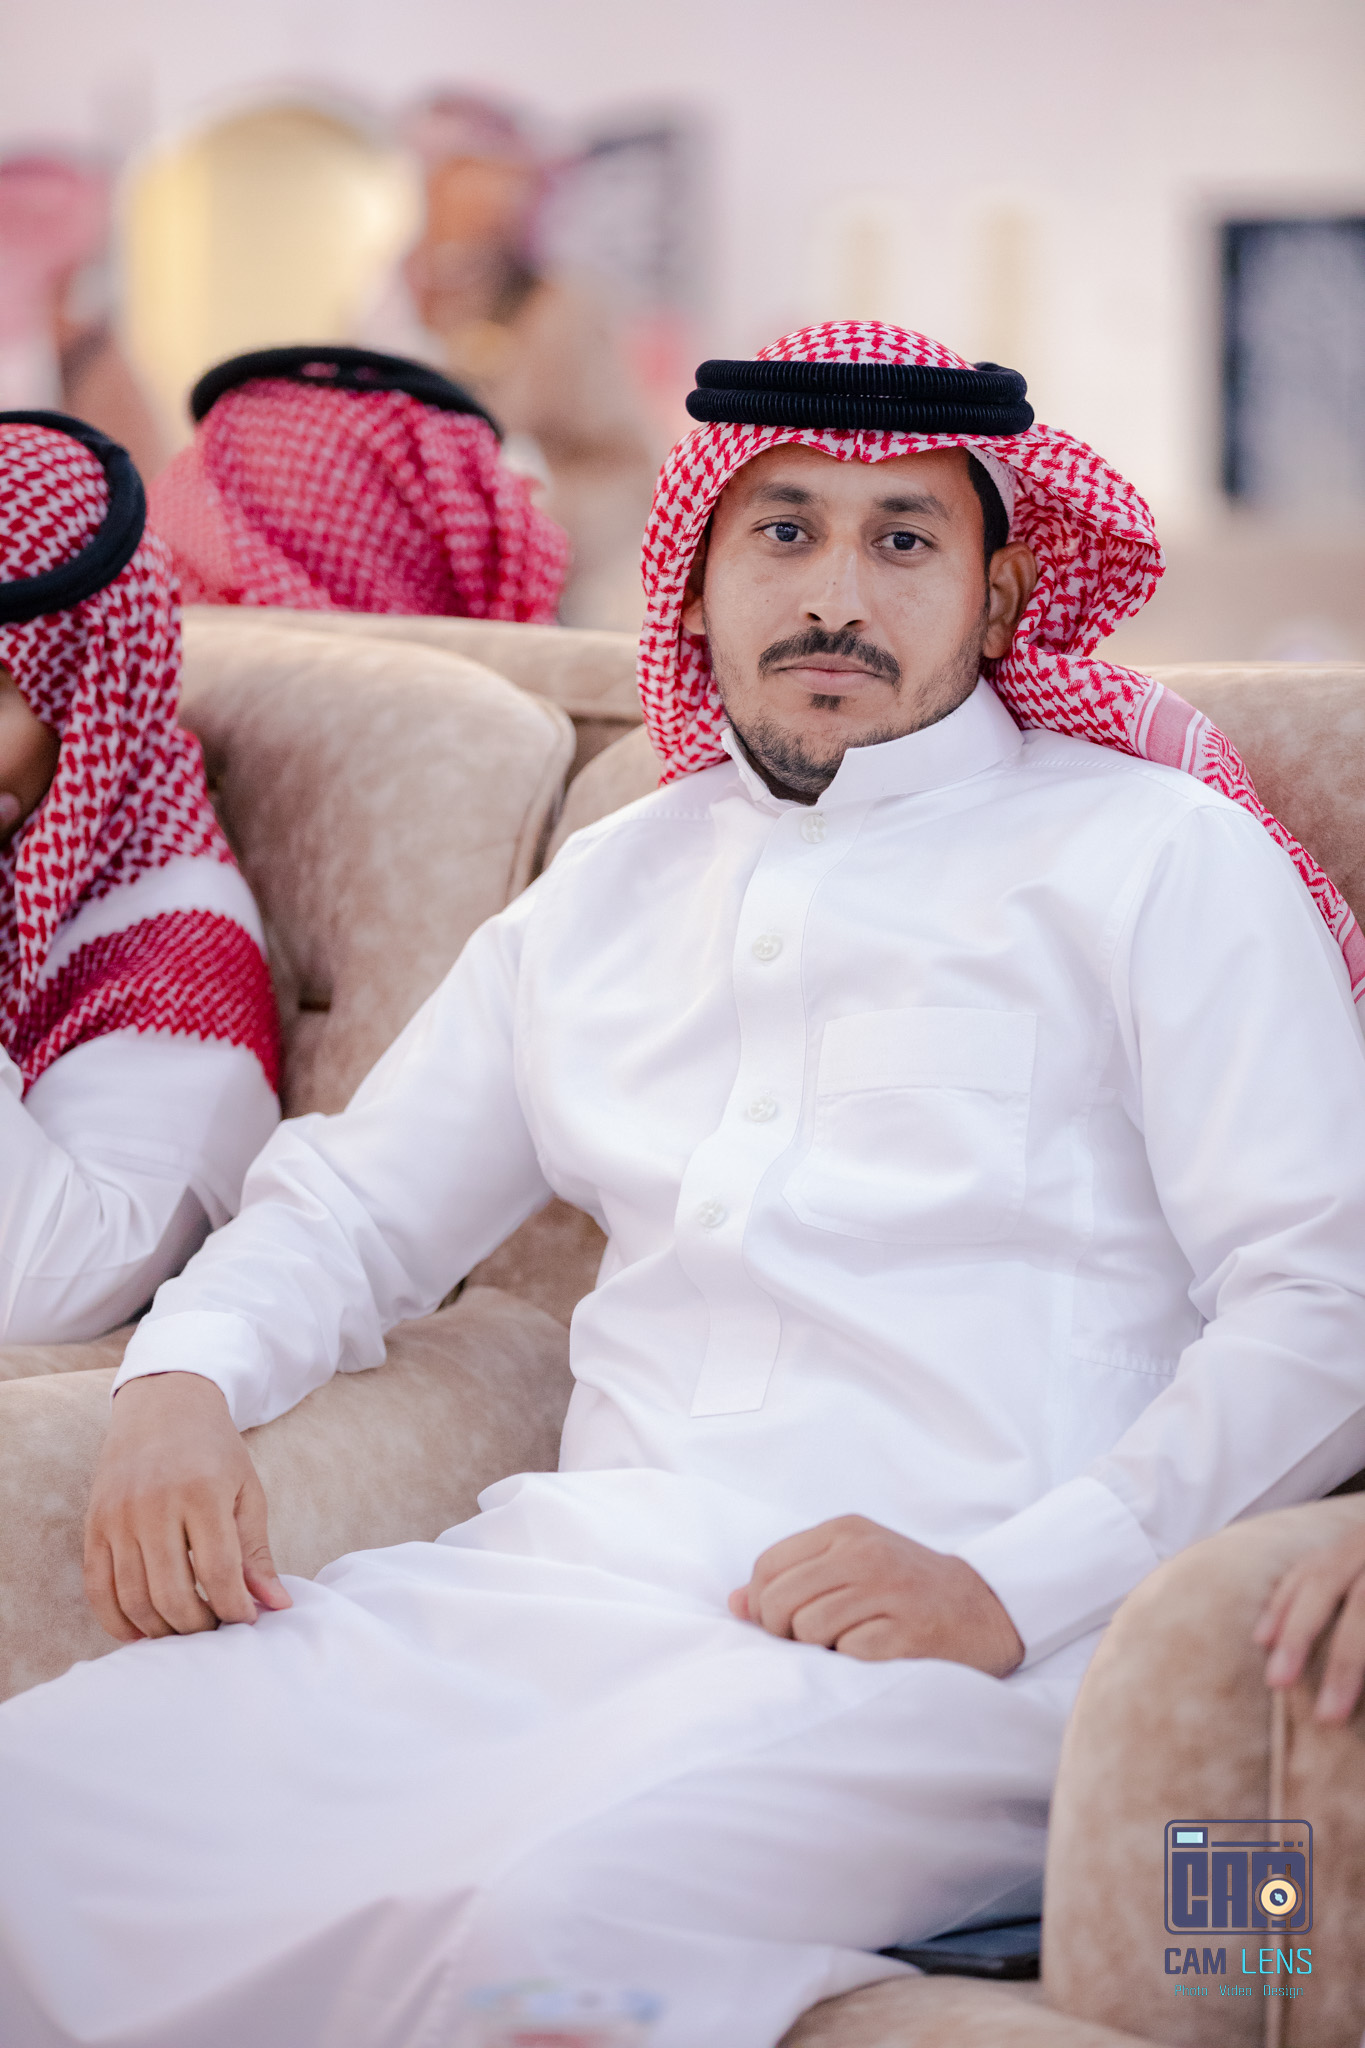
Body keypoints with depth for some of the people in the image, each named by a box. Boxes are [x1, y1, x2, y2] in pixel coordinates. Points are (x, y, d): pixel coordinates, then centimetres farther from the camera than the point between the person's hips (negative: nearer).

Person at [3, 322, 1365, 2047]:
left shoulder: (1161, 857, 9)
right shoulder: (608, 889, 26)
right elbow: (354, 1203, 32)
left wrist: (1009, 1586, -15)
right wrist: (183, 1379, 8)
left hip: (949, 1647, -5)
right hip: (578, 1577, 5)